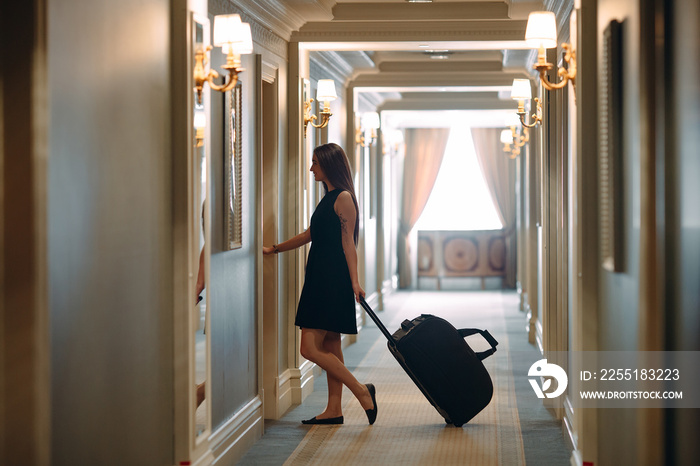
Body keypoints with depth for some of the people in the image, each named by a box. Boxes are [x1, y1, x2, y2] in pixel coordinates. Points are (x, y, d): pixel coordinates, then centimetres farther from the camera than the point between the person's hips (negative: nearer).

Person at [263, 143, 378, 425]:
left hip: (334, 282, -10)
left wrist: (354, 281, -20)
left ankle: (362, 392, -6)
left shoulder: (343, 198, -10)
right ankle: (334, 410, 13)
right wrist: (274, 249, 33)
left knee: (310, 348, -12)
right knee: (330, 349, 10)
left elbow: (348, 242, -16)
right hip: (320, 278, 10)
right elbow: (311, 234, 28)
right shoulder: (329, 198, 18)